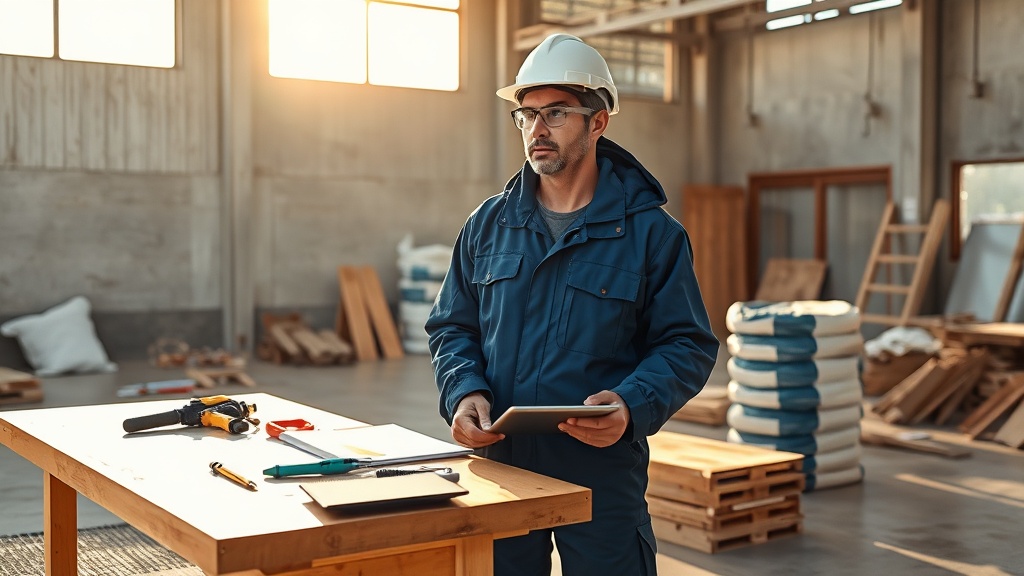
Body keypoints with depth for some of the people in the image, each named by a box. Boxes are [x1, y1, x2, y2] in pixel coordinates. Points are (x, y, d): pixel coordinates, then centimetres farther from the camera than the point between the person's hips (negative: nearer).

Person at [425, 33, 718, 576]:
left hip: (604, 474, -3)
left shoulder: (651, 232, -3)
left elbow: (688, 345, -3)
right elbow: (451, 326, 12)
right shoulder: (487, 224, 7)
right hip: (499, 465, 3)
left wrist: (633, 405, -21)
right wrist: (463, 392, -8)